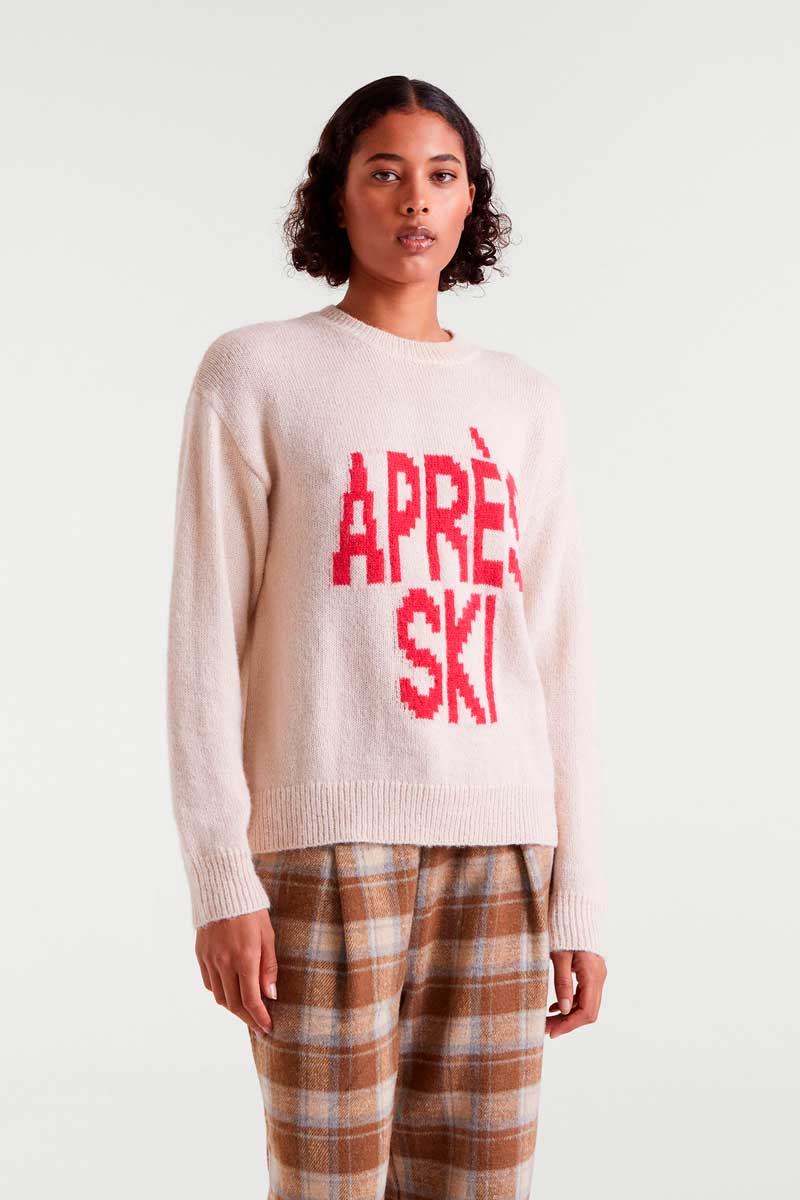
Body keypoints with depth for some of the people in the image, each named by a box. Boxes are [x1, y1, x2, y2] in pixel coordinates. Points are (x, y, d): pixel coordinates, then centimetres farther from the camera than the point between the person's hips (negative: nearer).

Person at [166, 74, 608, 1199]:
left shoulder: (526, 404, 12)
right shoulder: (255, 371, 1)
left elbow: (559, 662, 10)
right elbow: (205, 637, -3)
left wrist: (579, 898, 6)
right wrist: (220, 881, -10)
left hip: (498, 847, 4)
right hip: (326, 836, -4)